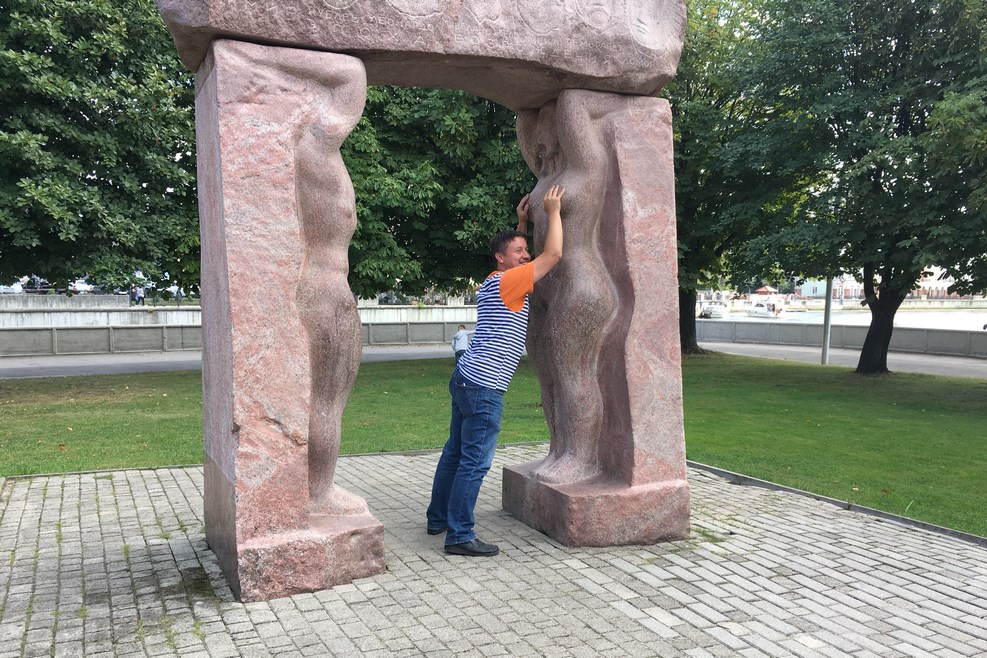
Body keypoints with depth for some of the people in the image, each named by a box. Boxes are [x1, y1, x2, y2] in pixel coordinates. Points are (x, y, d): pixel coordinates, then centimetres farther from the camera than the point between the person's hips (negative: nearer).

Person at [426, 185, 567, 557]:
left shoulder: (496, 283, 17)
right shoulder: (506, 282, -10)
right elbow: (554, 254, -13)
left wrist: (522, 223, 31)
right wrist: (553, 212, -1)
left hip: (467, 379, 10)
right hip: (484, 386, -10)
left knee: (456, 453, 17)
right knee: (475, 462, -7)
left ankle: (438, 519, 27)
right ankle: (459, 536, -3)